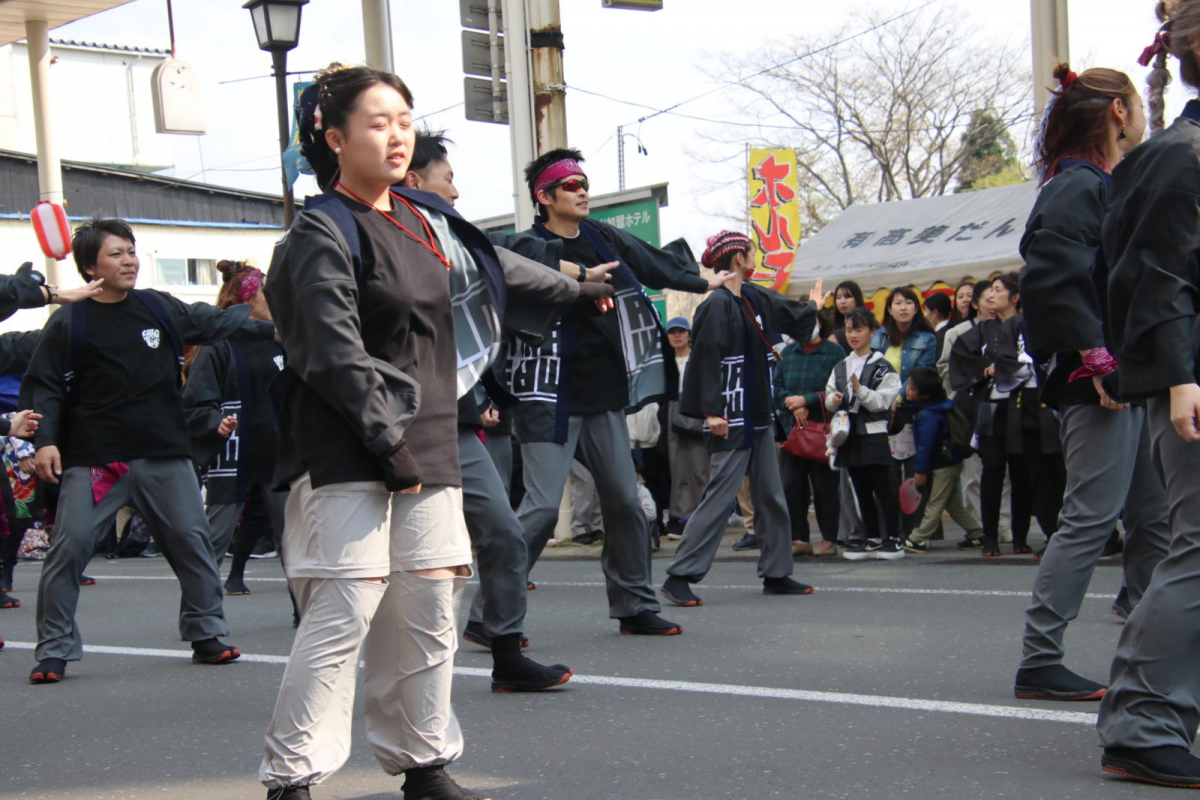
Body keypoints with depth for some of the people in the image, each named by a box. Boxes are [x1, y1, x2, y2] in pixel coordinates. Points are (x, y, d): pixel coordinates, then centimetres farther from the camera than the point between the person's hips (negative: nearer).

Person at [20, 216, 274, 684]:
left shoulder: (159, 308, 8)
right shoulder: (70, 323, -2)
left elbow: (213, 322, 18)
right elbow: (44, 386, -1)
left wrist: (270, 328, 16)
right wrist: (45, 440, -13)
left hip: (165, 454, 3)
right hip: (92, 459, -3)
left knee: (192, 541, 4)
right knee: (69, 549, -7)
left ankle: (206, 635, 18)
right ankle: (55, 650, 6)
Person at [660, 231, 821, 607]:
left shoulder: (755, 298, 11)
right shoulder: (717, 304, -15)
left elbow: (788, 314, 33)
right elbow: (707, 358, -21)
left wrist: (812, 307, 52)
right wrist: (712, 411, -26)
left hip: (759, 414, 9)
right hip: (731, 419, -9)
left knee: (771, 495, 12)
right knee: (720, 496, -11)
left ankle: (776, 574, 21)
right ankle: (679, 577, -7)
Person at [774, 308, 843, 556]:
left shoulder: (835, 352, 0)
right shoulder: (787, 352, 12)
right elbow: (777, 386, 7)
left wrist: (806, 400, -12)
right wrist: (794, 406, -9)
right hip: (791, 427, 4)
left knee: (824, 484, 2)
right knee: (791, 483, -1)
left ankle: (829, 540, 11)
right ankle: (799, 539, 8)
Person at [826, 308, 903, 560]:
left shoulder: (882, 366, -6)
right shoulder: (840, 368, 13)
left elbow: (883, 401, -12)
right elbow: (829, 399, 13)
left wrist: (860, 390, -25)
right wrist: (833, 400, -9)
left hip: (873, 434, -6)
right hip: (850, 433, 6)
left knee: (882, 488, -3)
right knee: (862, 490, 11)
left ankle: (893, 538, 4)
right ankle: (872, 539, 18)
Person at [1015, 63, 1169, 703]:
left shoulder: (1108, 186, 19)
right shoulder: (1078, 187, -12)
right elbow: (1049, 278, -25)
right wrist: (1098, 358, -22)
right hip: (1099, 384, -10)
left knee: (1156, 519, 12)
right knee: (1091, 519, -8)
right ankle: (1038, 663, -3)